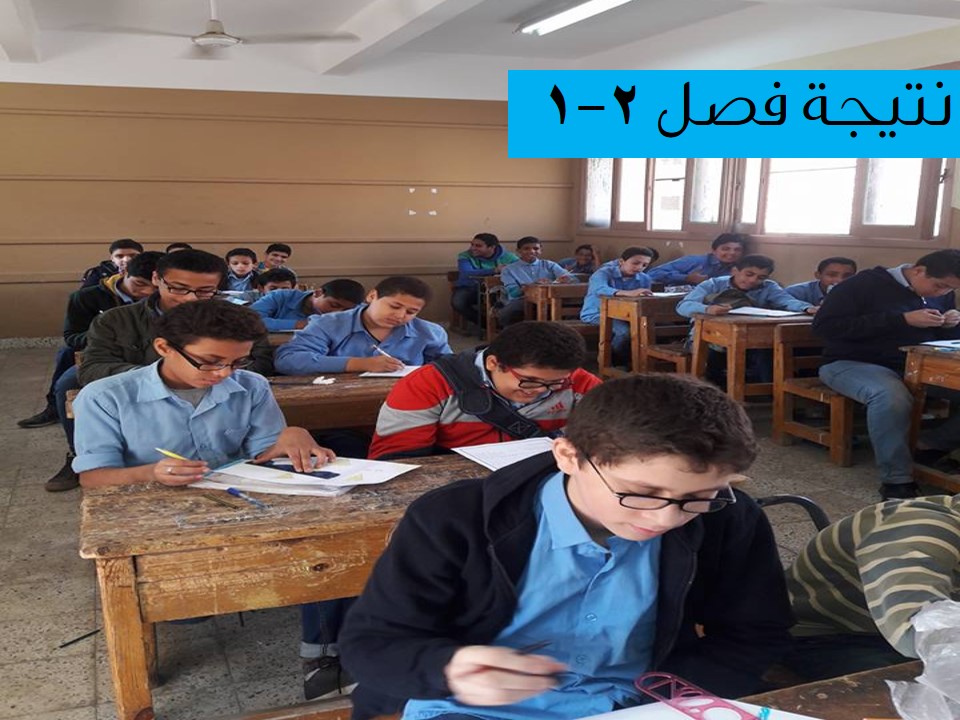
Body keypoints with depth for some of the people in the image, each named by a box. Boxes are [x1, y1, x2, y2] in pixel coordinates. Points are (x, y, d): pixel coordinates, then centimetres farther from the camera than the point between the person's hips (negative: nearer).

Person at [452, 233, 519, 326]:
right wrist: (494, 270, -37)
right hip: (469, 288, 1)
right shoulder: (465, 256, -9)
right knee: (457, 302, -31)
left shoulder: (507, 256, -3)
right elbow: (467, 274, -29)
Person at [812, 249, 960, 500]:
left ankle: (931, 444, -9)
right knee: (891, 396, -40)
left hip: (917, 366, 7)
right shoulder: (865, 284, -12)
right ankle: (897, 480, -28)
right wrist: (902, 319, -22)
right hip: (853, 364, -6)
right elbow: (824, 325, -22)